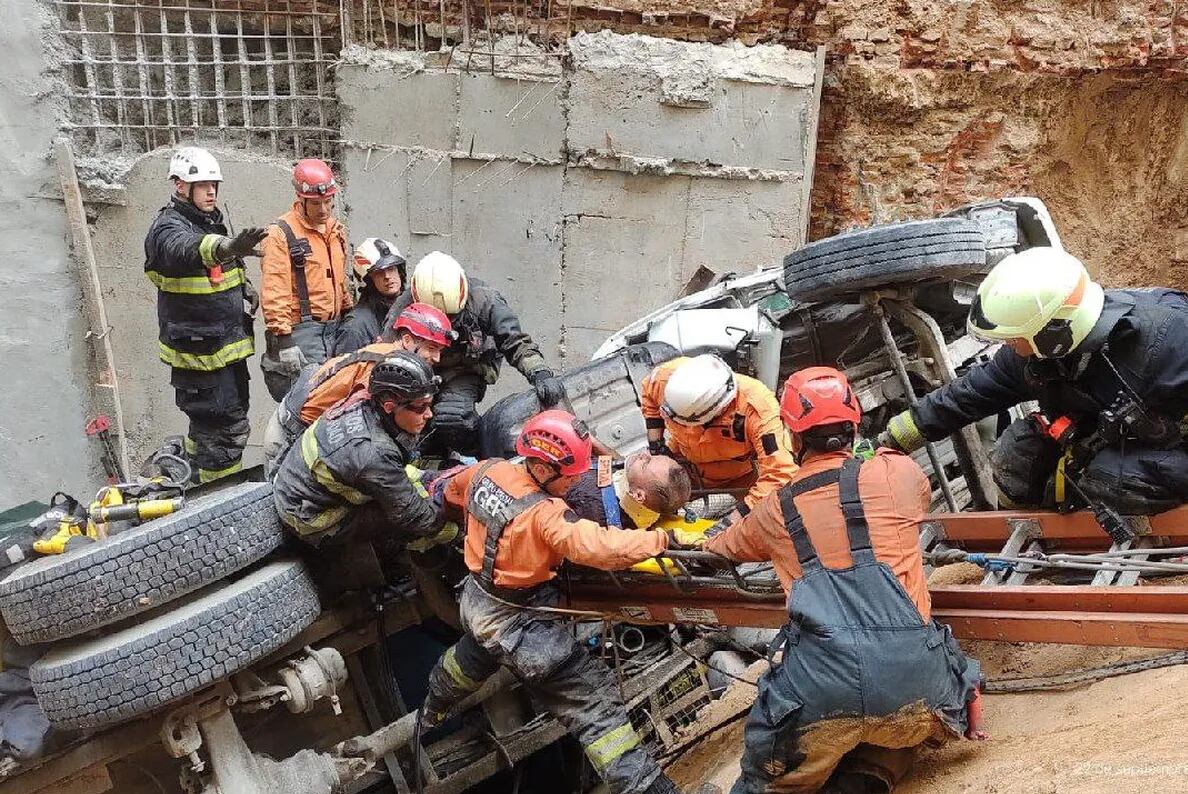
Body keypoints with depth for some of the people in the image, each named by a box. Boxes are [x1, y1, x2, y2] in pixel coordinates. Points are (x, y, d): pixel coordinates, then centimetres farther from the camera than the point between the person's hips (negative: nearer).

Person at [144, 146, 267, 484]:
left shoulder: (213, 223, 14)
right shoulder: (168, 229, -14)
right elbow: (188, 249, -41)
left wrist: (245, 286, 12)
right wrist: (227, 247, -60)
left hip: (228, 347, 9)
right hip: (198, 351, -9)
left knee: (209, 426, 22)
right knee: (227, 431, -8)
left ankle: (195, 482, 39)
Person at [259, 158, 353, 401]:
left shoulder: (336, 230, 15)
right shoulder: (282, 234, -9)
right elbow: (273, 292, -15)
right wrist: (283, 340, -19)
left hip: (334, 327, 7)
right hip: (302, 331, -7)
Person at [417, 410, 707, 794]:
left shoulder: (487, 471, -10)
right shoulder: (545, 515, -32)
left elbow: (449, 491, 10)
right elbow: (600, 547, -42)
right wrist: (663, 540, -33)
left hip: (475, 601, 8)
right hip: (517, 623, -8)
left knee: (475, 654, 41)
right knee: (592, 697, -4)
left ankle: (433, 708, 67)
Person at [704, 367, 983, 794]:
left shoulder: (774, 510, 12)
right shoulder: (899, 472, 8)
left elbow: (719, 547, 34)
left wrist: (697, 539, 58)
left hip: (822, 698, 1)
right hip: (913, 681, 0)